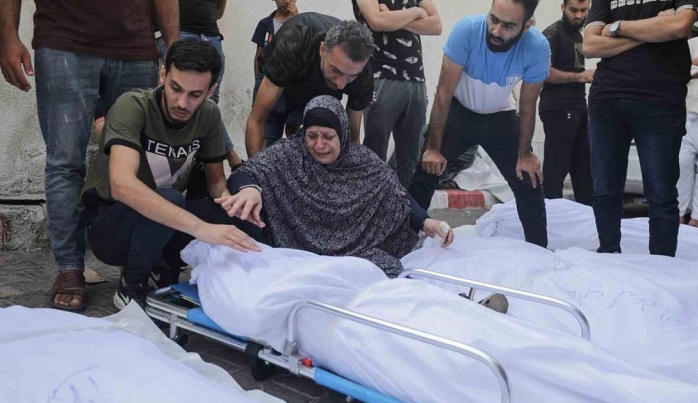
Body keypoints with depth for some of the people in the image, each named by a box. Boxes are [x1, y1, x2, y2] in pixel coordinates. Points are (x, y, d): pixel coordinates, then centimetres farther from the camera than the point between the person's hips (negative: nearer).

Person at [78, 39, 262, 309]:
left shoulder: (209, 114, -9)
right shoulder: (133, 106, -25)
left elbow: (216, 179, 2)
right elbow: (122, 185, -41)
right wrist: (201, 228, -50)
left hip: (164, 222, 5)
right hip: (107, 224, -4)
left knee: (242, 222, -21)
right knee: (170, 199, -36)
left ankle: (165, 273, 3)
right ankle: (131, 287, -9)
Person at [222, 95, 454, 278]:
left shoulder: (365, 162, 6)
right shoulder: (287, 155, -2)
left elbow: (397, 196, 12)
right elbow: (245, 174, -12)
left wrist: (425, 221, -6)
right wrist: (249, 188, -38)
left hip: (356, 252, 2)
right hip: (298, 251, -2)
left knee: (389, 273, -27)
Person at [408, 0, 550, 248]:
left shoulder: (537, 47, -28)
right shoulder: (466, 30, -32)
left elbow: (527, 107, -12)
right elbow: (444, 93, -24)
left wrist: (524, 154, -4)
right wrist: (433, 148, -21)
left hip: (500, 116, 2)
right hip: (458, 111, -1)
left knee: (529, 186, 1)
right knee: (424, 175, -9)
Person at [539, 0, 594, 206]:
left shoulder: (578, 34, 20)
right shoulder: (553, 33, -8)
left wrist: (588, 76, 16)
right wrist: (578, 76, -22)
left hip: (578, 107, 9)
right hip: (558, 109, -9)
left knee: (584, 166, 8)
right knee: (557, 167, -8)